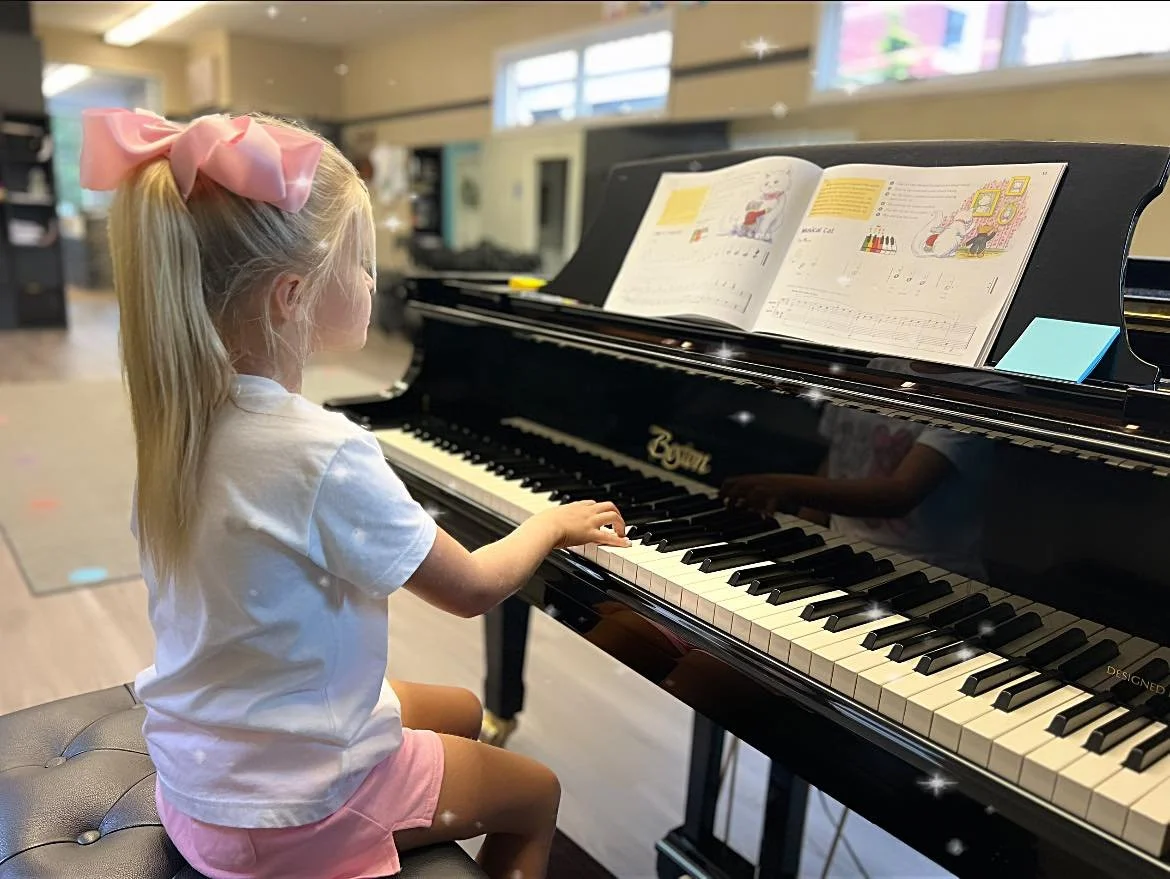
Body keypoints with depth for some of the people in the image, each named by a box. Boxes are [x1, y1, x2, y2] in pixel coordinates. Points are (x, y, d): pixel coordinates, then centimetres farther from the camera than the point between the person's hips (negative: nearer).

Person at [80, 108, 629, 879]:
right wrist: (553, 522, -3)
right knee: (537, 794, 15)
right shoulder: (325, 453, -32)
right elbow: (473, 589, -18)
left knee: (463, 710, 27)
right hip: (286, 809, -7)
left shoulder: (182, 420, -7)